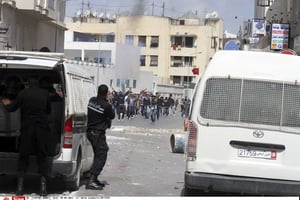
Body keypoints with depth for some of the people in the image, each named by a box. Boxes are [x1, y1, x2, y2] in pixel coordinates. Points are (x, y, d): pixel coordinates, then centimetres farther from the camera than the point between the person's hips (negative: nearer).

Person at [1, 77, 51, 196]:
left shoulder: (23, 93, -2)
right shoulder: (44, 93, 4)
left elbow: (11, 108, 4)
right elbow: (49, 110, 16)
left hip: (27, 128, -1)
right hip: (42, 128, 1)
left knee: (23, 156, 7)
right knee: (42, 156, 6)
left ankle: (20, 187, 0)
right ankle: (43, 187, -2)